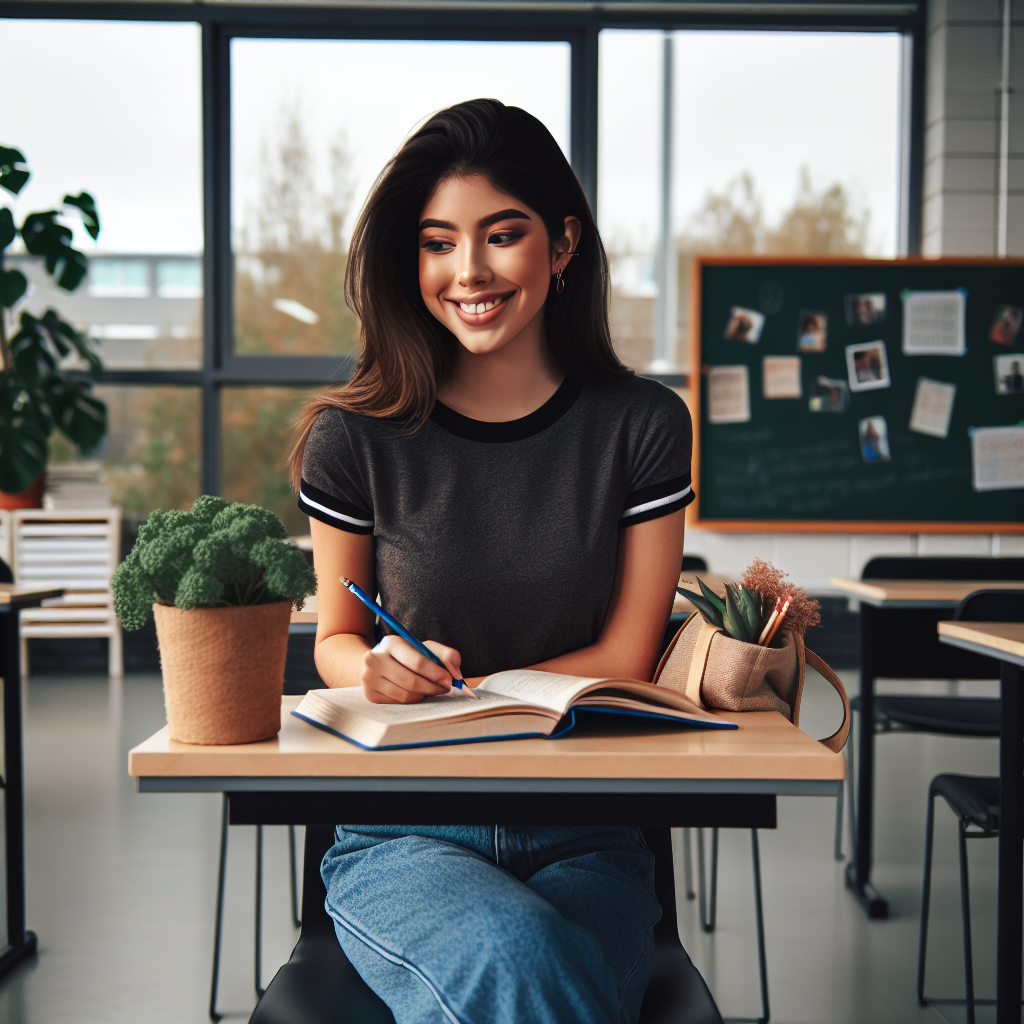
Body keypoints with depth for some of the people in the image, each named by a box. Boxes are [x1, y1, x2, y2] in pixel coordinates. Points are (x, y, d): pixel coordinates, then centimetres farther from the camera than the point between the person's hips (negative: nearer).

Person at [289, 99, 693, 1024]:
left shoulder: (642, 426, 1)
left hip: (582, 837, 1)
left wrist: (451, 692, -11)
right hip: (400, 835, -1)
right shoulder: (356, 438, -2)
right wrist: (376, 670, -14)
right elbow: (335, 639, 10)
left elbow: (624, 660, 1)